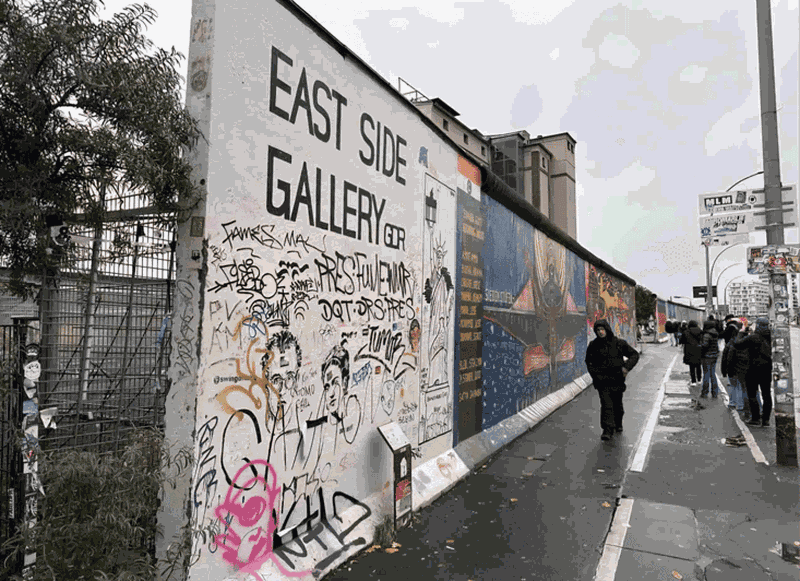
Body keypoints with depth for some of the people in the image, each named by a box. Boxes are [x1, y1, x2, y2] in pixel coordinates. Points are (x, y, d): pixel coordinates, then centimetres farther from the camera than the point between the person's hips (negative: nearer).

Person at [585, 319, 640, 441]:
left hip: (617, 379, 1)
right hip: (602, 381, -1)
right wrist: (595, 374, -1)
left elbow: (634, 354, 7)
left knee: (617, 404, 15)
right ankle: (608, 430, -11)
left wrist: (627, 367, -8)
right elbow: (589, 361, 13)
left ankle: (618, 424, 41)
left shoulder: (619, 343, -1)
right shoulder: (593, 345, 0)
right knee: (606, 404, -12)